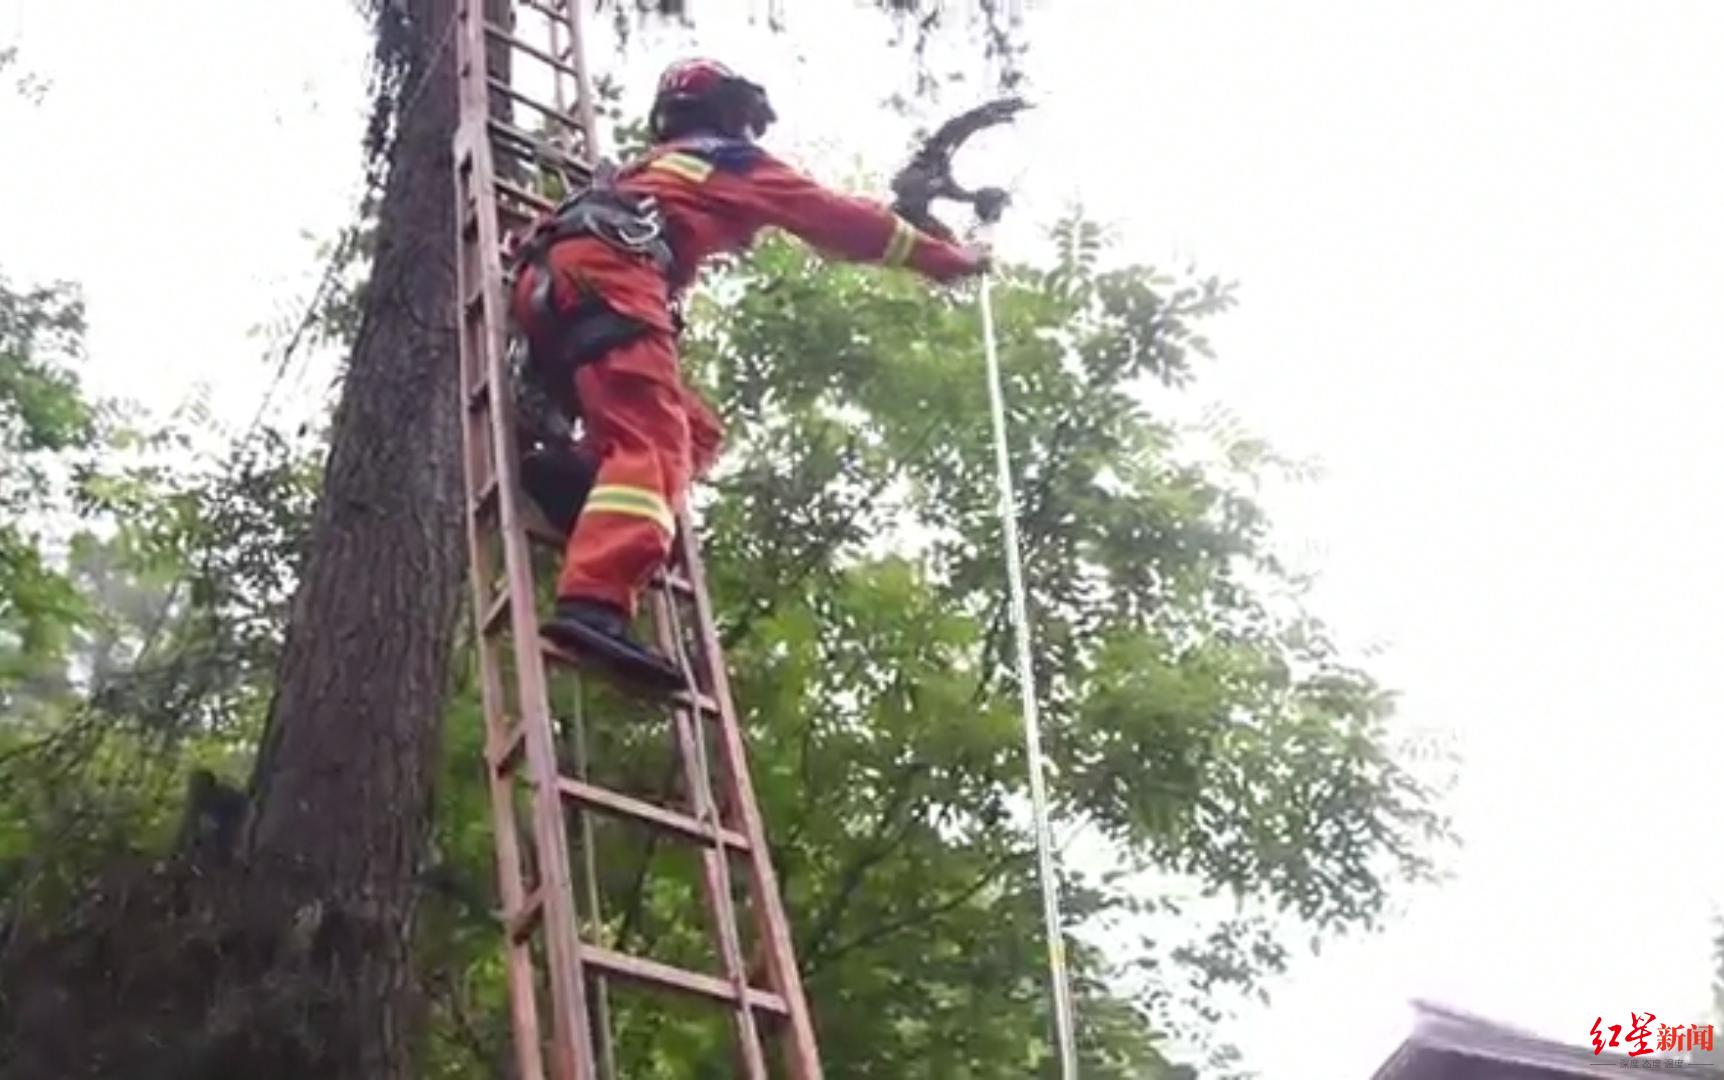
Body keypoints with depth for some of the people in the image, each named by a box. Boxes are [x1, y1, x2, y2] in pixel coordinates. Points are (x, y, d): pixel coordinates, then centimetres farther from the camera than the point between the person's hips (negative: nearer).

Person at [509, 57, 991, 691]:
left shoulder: (656, 169, 40)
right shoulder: (734, 163, 20)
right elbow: (841, 220, 21)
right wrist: (946, 259, 28)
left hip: (551, 283, 8)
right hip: (602, 278, -8)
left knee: (692, 432, 12)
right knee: (651, 446, -23)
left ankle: (583, 475, -13)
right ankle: (594, 607, -43)